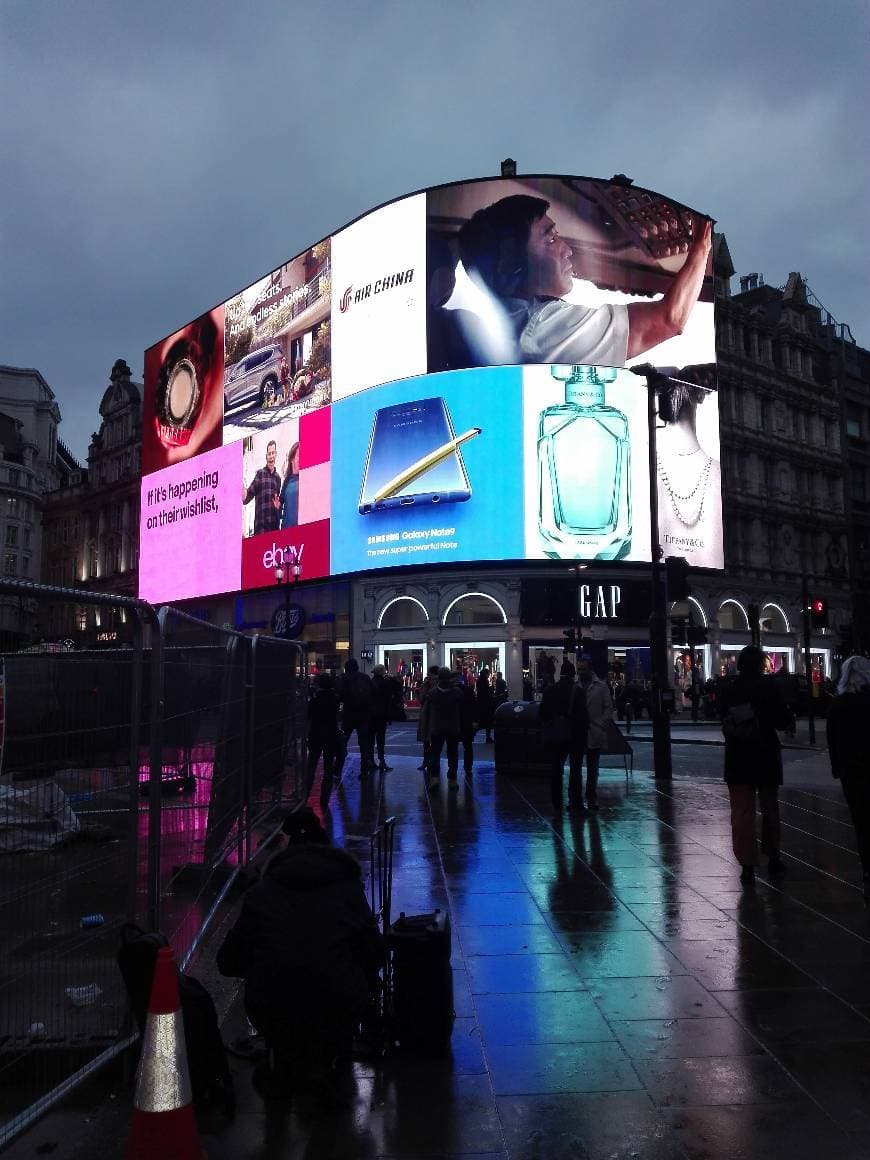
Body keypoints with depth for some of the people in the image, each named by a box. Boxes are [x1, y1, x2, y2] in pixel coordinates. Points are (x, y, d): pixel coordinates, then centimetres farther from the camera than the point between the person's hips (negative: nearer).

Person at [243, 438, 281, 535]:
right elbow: (249, 493, -5)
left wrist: (278, 504, 3)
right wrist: (244, 497, -26)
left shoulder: (278, 477, 15)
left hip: (274, 524, 5)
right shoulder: (260, 474, 1)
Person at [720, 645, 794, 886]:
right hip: (767, 757, -1)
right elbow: (784, 721, -7)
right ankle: (773, 857, 29)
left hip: (737, 759, 1)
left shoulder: (728, 691, -1)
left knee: (741, 812, 3)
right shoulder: (769, 688, -10)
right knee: (770, 808, 17)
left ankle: (747, 865, 1)